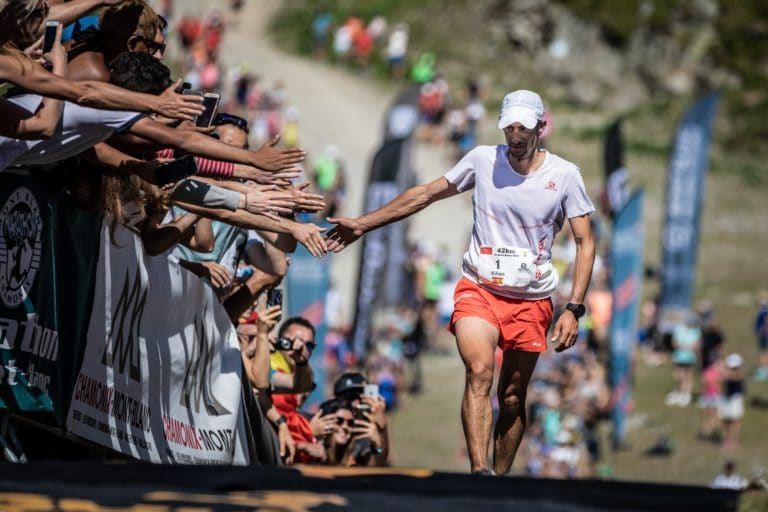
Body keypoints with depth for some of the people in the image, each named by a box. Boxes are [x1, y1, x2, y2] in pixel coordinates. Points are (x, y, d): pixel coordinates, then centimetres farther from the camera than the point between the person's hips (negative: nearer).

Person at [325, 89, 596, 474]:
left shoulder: (564, 175, -4)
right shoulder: (483, 160, 0)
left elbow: (585, 243, -1)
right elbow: (426, 194, 11)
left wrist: (574, 309, -10)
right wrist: (363, 224, 10)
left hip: (532, 300, 1)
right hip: (478, 289, -1)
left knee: (513, 399, 4)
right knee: (479, 372, -24)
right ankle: (479, 474, -34)